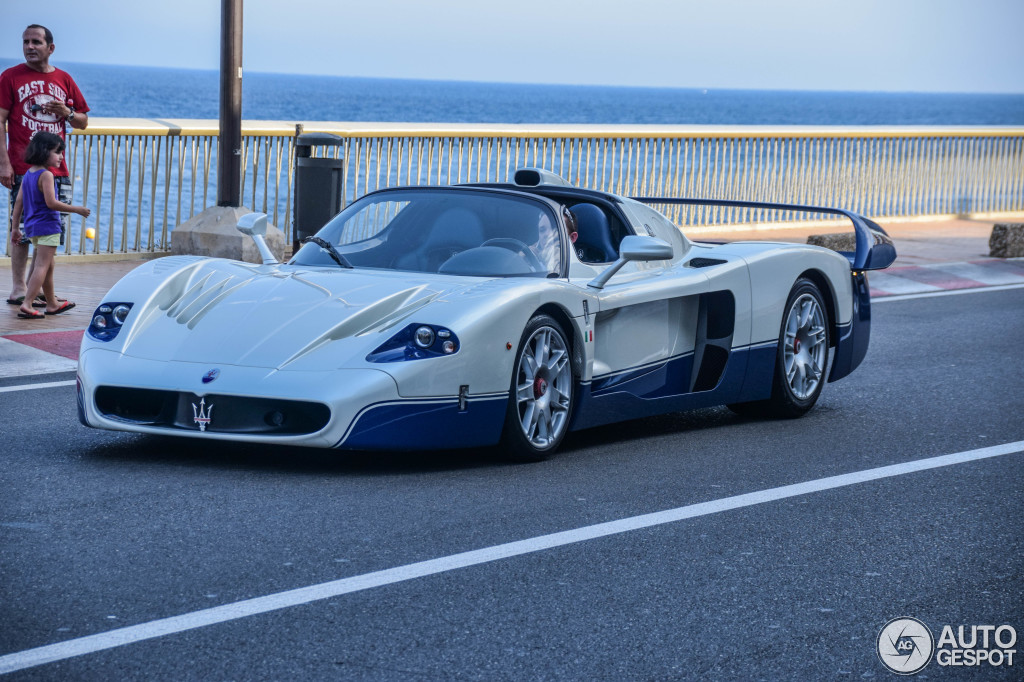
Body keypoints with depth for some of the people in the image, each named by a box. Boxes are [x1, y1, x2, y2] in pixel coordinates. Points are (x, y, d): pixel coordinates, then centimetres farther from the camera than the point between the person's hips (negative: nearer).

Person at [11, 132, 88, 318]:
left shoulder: (28, 174, 11)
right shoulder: (46, 175, -15)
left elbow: (19, 201, 12)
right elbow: (51, 203, -22)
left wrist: (15, 227, 16)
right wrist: (77, 209, -15)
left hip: (32, 226, 9)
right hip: (47, 226, -9)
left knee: (48, 267, 20)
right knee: (42, 266, -10)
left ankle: (52, 304, 30)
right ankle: (26, 304, -19)